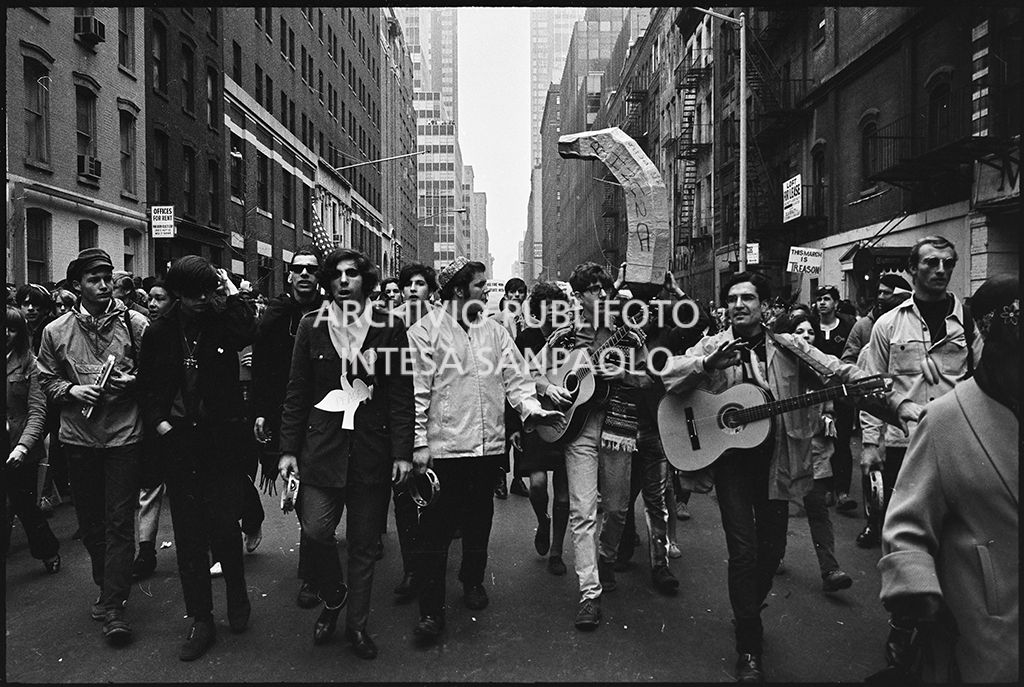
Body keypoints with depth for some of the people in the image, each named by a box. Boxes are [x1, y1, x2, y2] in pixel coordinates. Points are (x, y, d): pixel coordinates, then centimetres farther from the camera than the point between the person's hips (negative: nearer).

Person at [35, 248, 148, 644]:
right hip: (79, 437, 3)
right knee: (90, 520, 15)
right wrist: (72, 390, -9)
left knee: (119, 522, -2)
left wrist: (132, 381, -15)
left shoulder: (135, 324, -2)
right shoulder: (56, 332, 4)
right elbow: (46, 381, 10)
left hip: (124, 436, -3)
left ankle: (113, 606, 3)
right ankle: (107, 585, 35)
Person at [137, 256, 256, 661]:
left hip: (222, 441, -2)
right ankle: (201, 620, 20)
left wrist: (230, 291, -14)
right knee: (188, 535, 8)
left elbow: (246, 335, -23)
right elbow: (149, 387, 9)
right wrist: (160, 423, -5)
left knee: (224, 527, -1)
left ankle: (237, 595, 28)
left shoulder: (222, 321, 0)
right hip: (178, 442, 2)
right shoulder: (159, 332, 5)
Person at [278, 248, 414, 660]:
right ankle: (332, 599, 21)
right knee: (315, 530, -10)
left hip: (372, 447, 0)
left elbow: (401, 395, 1)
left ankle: (357, 623, 27)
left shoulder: (390, 328, 1)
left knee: (364, 542, 8)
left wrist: (403, 452, -5)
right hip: (322, 444, 1)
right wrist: (288, 449, 1)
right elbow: (297, 393, 6)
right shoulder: (311, 326, 5)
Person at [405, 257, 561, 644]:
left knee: (479, 520, 18)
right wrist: (419, 442, -10)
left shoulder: (493, 331, 10)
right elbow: (417, 391, -7)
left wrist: (531, 408, -9)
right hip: (444, 445, -5)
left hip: (488, 444, 5)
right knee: (436, 527, 0)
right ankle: (431, 609, 11)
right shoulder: (426, 331, -4)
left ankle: (473, 580, 40)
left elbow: (515, 376, 8)